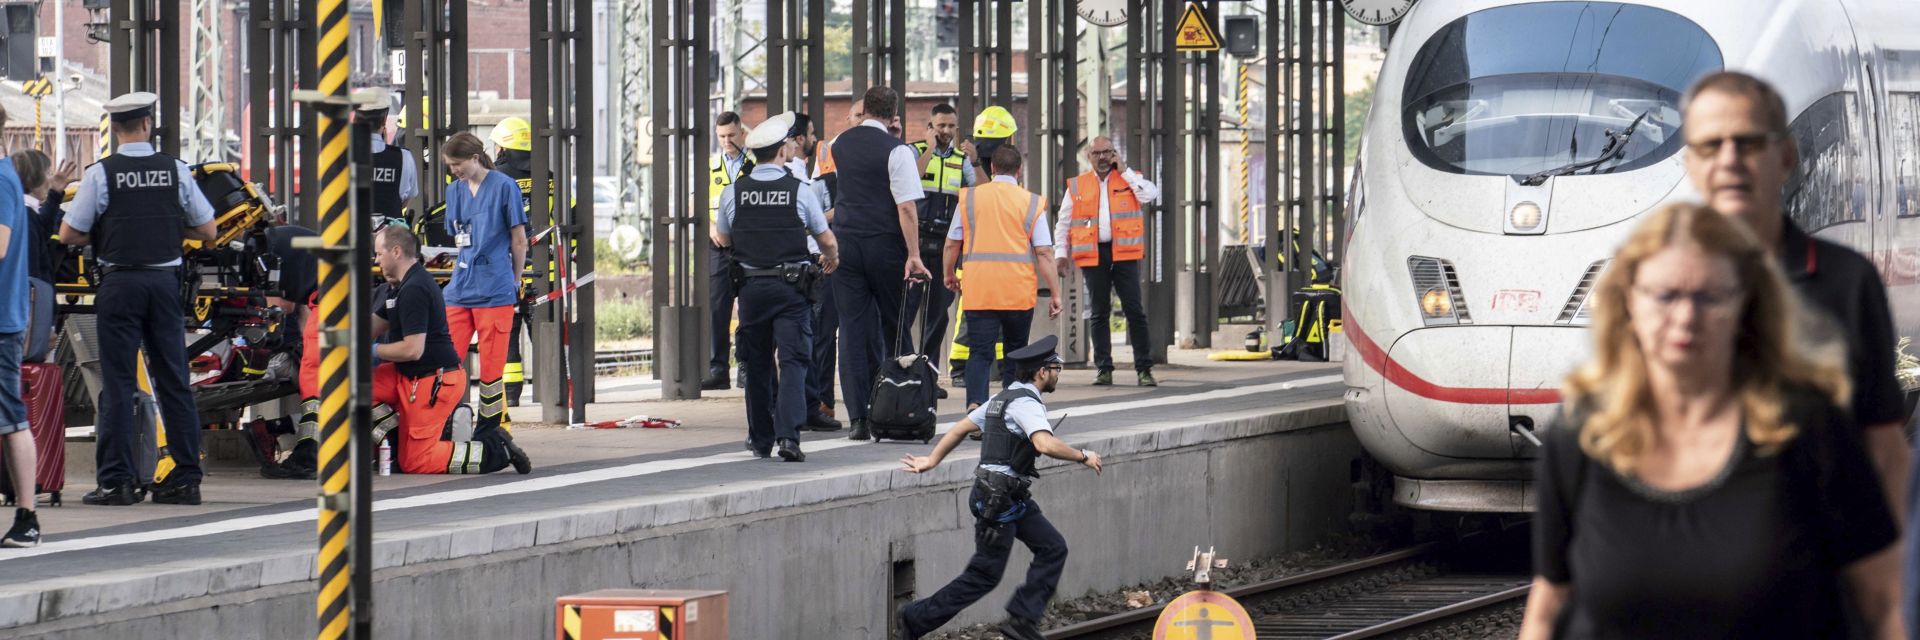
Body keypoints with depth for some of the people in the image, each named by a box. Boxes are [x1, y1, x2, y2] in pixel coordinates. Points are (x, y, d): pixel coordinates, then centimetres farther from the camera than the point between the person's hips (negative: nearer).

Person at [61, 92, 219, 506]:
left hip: (120, 281, -3)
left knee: (118, 382, -1)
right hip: (165, 281, 3)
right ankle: (185, 479, 8)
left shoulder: (101, 174, -5)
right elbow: (208, 231, 7)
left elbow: (69, 234, -4)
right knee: (173, 380, 7)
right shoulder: (176, 171, 2)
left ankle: (116, 480, -4)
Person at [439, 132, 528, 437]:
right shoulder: (455, 190, 13)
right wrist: (467, 269, 12)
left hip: (495, 293, -5)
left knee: (491, 369, -3)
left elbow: (519, 240, 1)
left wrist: (514, 282, 7)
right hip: (460, 289, 5)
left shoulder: (504, 186, -4)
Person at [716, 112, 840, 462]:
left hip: (751, 286, 2)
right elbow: (827, 240, 5)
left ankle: (760, 438, 21)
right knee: (793, 361, -3)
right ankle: (788, 435, -18)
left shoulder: (734, 192, 0)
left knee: (757, 364, 14)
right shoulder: (800, 190, -6)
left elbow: (724, 239, 15)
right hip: (791, 288, -2)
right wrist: (832, 259, 28)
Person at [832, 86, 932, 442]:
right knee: (894, 329, 10)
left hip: (845, 242, 4)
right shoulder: (896, 151, -10)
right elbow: (906, 207, -16)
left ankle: (858, 418, -5)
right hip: (884, 245, -4)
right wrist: (913, 255, -16)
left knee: (852, 330, 2)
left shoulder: (840, 145, 7)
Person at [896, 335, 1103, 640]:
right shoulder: (1026, 403, -17)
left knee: (1053, 548, 6)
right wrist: (1082, 456, -19)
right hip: (998, 498, -10)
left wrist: (932, 461, 24)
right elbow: (1045, 444, -33)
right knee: (985, 575, -4)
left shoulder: (1004, 398, 14)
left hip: (1013, 498, 10)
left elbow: (961, 428, 19)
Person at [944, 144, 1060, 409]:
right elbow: (1044, 253, -2)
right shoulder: (1033, 203, 2)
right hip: (1019, 291, 0)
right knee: (1015, 352, 15)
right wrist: (1054, 293, 2)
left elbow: (952, 244, 9)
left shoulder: (969, 198, 6)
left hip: (978, 291, 0)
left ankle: (975, 404, -24)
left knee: (980, 351, -3)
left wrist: (949, 274, 27)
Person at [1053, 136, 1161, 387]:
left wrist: (1124, 171, -6)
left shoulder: (1130, 179, 10)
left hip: (1124, 253, -2)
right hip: (1093, 254, 2)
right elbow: (1063, 223, 15)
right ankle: (1103, 369, 9)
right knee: (1099, 312, 4)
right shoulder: (1077, 186, 13)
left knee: (1134, 310, -4)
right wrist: (1061, 253, 6)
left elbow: (1150, 194, -11)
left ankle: (1144, 368, -2)